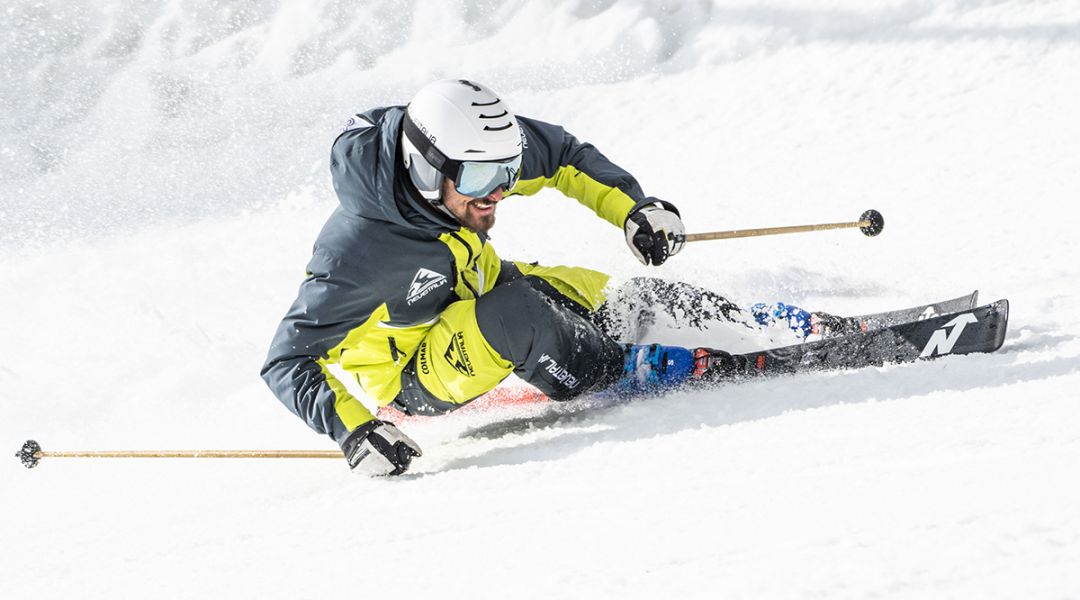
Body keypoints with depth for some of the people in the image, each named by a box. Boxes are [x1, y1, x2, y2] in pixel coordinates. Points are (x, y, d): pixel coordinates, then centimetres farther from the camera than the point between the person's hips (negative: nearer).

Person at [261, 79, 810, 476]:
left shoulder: (478, 158, -20)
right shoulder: (359, 251, -37)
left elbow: (564, 155, -1)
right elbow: (288, 364, -31)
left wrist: (635, 208, -15)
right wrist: (354, 433, -44)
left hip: (477, 294, 7)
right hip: (411, 376, -7)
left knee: (623, 303, -7)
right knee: (514, 311, -34)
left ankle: (743, 322, 11)